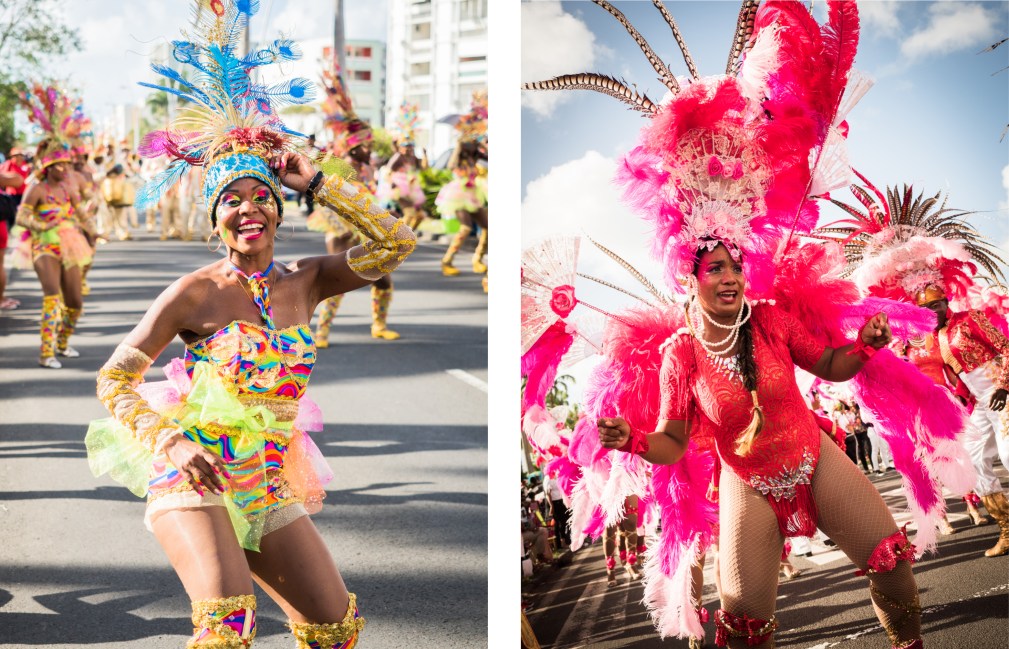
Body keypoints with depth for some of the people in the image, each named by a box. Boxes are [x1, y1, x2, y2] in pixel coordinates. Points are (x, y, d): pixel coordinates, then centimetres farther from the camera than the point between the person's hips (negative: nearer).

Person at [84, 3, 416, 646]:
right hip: (196, 474, -5)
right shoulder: (196, 294, -8)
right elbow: (114, 379, -4)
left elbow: (396, 241, -1)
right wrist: (169, 443, -18)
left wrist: (315, 181, -3)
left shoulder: (305, 282, 4)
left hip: (270, 483, 5)